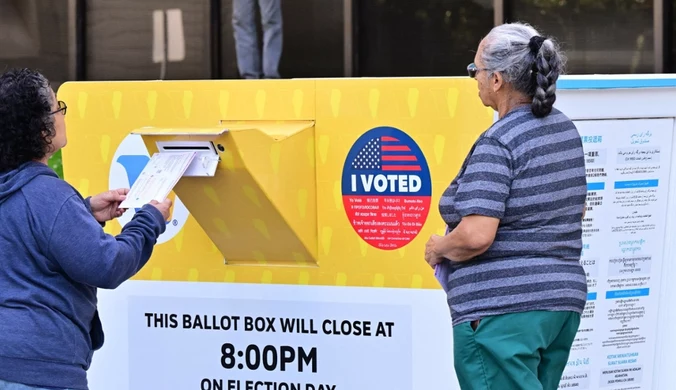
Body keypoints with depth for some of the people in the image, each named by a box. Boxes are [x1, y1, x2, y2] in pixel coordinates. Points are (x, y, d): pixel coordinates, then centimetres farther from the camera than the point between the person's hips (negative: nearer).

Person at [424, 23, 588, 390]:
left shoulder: (496, 144, -17)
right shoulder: (564, 129, 10)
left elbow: (476, 235, -25)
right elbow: (575, 210, 22)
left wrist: (438, 248, -6)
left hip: (501, 309, -9)